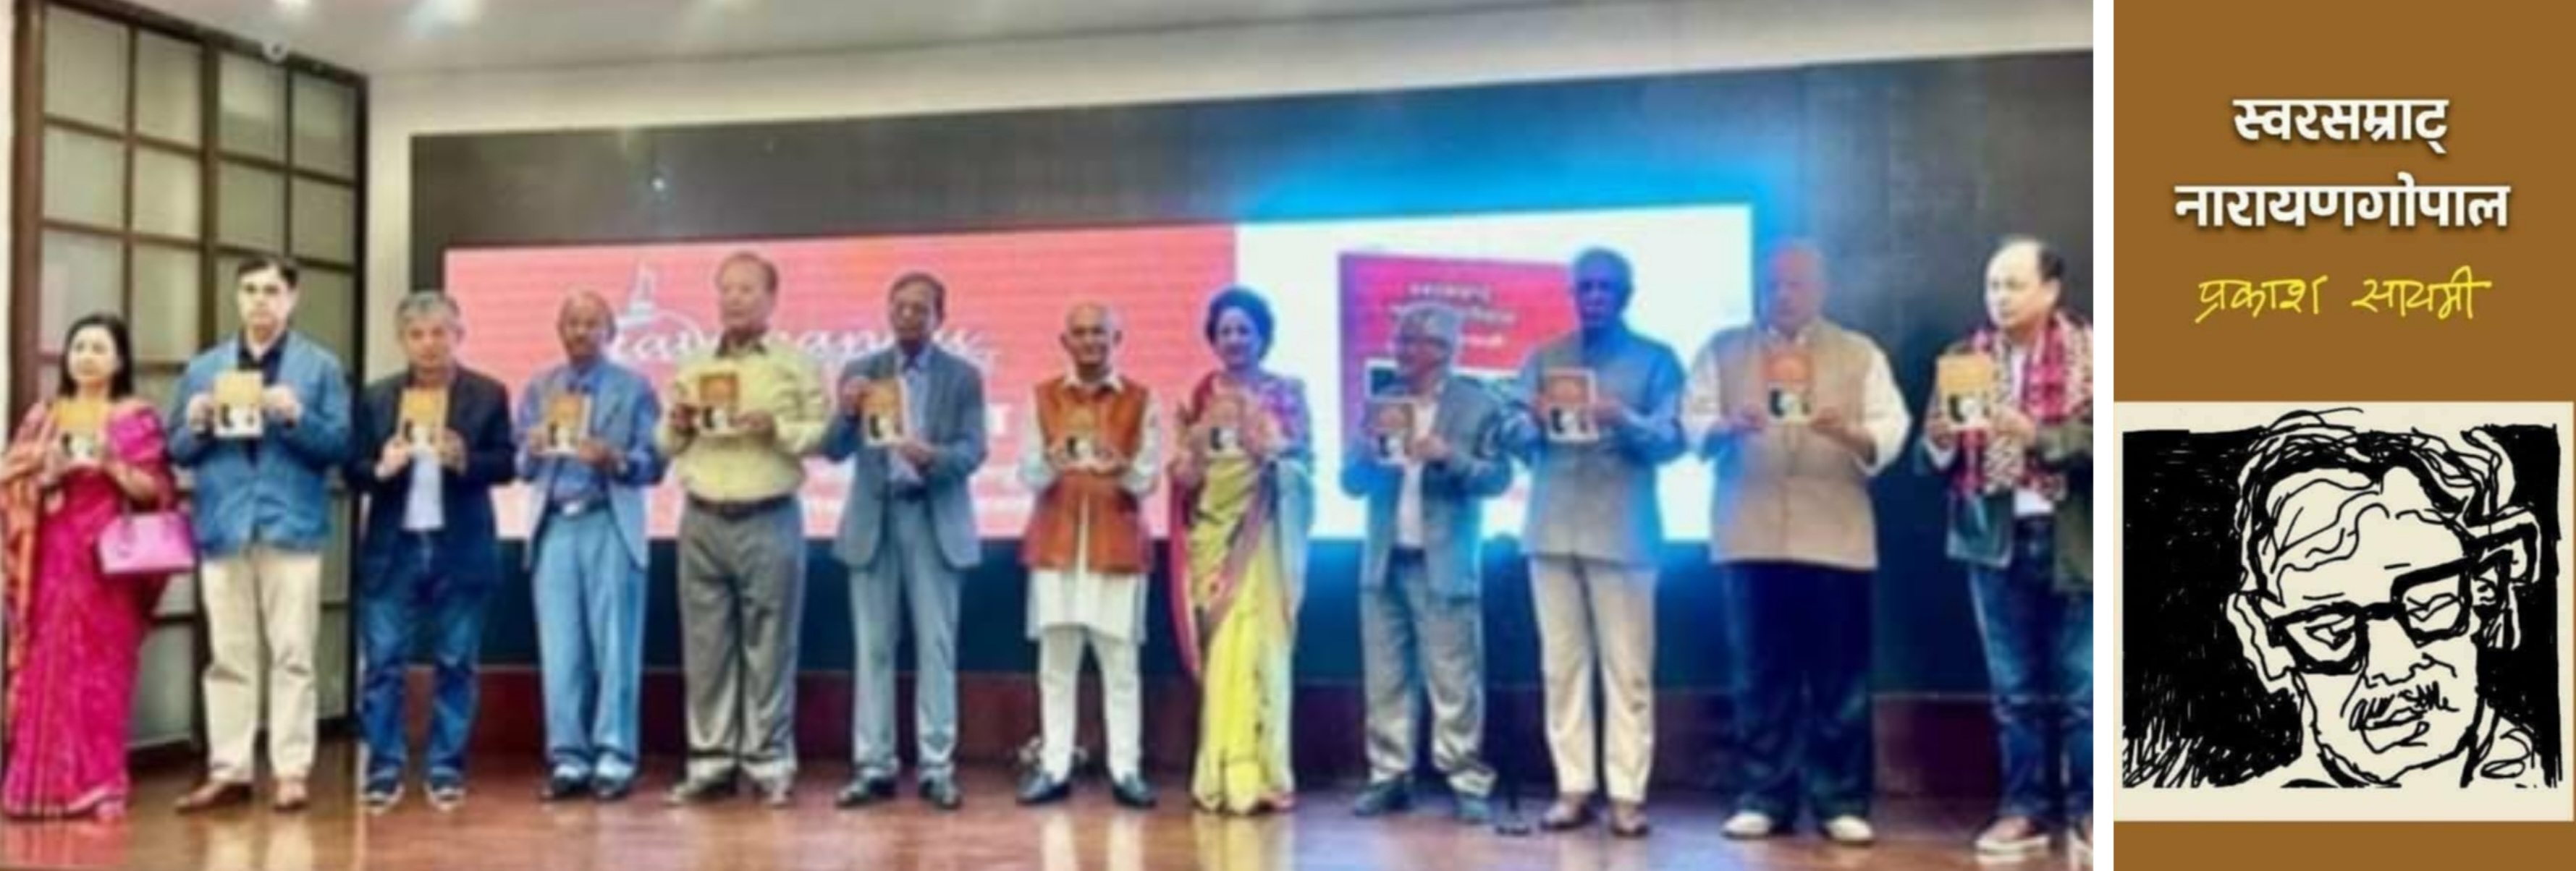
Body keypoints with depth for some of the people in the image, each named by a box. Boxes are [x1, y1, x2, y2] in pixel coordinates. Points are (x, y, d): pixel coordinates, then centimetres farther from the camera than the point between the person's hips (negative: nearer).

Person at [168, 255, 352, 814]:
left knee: (292, 656, -1)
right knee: (228, 658, 6)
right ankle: (228, 771, 12)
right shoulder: (203, 368, 14)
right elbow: (178, 452, 12)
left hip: (292, 528, -3)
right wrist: (196, 425, -8)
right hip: (223, 529, 3)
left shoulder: (321, 367, 6)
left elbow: (340, 446, -1)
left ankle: (292, 772, 3)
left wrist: (297, 418, -18)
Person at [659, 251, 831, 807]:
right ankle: (710, 764, 13)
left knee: (768, 646, -1)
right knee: (706, 646, 5)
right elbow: (666, 447, 17)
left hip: (770, 520, -4)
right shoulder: (692, 368, 15)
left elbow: (826, 434, -2)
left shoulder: (796, 364, 3)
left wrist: (777, 429, -16)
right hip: (703, 521, 4)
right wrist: (676, 423, -3)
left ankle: (770, 766, 7)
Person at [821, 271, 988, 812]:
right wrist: (847, 412, -18)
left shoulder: (964, 377, 4)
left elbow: (974, 451, -6)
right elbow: (835, 451, 3)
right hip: (874, 520, 2)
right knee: (873, 648, 3)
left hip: (935, 521, -2)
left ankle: (937, 768, 5)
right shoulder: (860, 373, 9)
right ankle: (873, 766, 9)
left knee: (936, 647, 0)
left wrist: (933, 457, -27)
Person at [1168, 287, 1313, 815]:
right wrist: (1190, 446, -12)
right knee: (1218, 654, 2)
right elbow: (1186, 477, 8)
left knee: (1255, 650, -7)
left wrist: (1268, 455, -19)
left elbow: (1304, 467, 0)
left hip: (1262, 537, -2)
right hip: (1212, 535, 2)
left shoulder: (1286, 394, 3)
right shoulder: (1203, 395, 10)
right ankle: (1222, 774, 8)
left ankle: (1256, 775, 0)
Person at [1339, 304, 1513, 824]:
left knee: (1453, 681, -3)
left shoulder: (1480, 406, 0)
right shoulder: (1381, 404, 11)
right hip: (1384, 562, 4)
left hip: (1445, 566, -4)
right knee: (1386, 678, 8)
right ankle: (1390, 777, 15)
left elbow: (1499, 477, -7)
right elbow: (1351, 481, 8)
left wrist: (1451, 457, -22)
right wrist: (1369, 456, -13)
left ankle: (1467, 782, 4)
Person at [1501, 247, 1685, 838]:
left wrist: (1626, 421, -22)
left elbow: (1672, 441, -3)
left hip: (1622, 532, -3)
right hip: (1552, 529, 3)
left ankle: (1627, 794, 1)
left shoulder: (1656, 360, 7)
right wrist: (1528, 424, -17)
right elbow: (1514, 438, 6)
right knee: (1561, 666, 3)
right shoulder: (1542, 359, 15)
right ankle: (1573, 789, 9)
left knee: (1628, 669, -2)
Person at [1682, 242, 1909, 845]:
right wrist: (1726, 427, -18)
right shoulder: (1723, 351, 14)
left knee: (1840, 676, 1)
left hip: (1834, 537, 0)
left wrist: (1848, 432, -20)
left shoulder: (1860, 354, 12)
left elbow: (1890, 431, 1)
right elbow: (1693, 423, 3)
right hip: (1750, 536, 1)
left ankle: (1841, 801, 8)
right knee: (1762, 674, 4)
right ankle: (1765, 798, 11)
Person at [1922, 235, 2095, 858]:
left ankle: (2086, 810, 14)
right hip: (1995, 540, 3)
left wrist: (2038, 436, -23)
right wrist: (1941, 443, -15)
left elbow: (2096, 441, -12)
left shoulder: (2088, 354, -2)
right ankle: (2026, 809, 17)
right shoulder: (1965, 358, 7)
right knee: (2015, 689, 9)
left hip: (2071, 539, -3)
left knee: (2080, 688, 2)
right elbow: (1938, 459, 6)